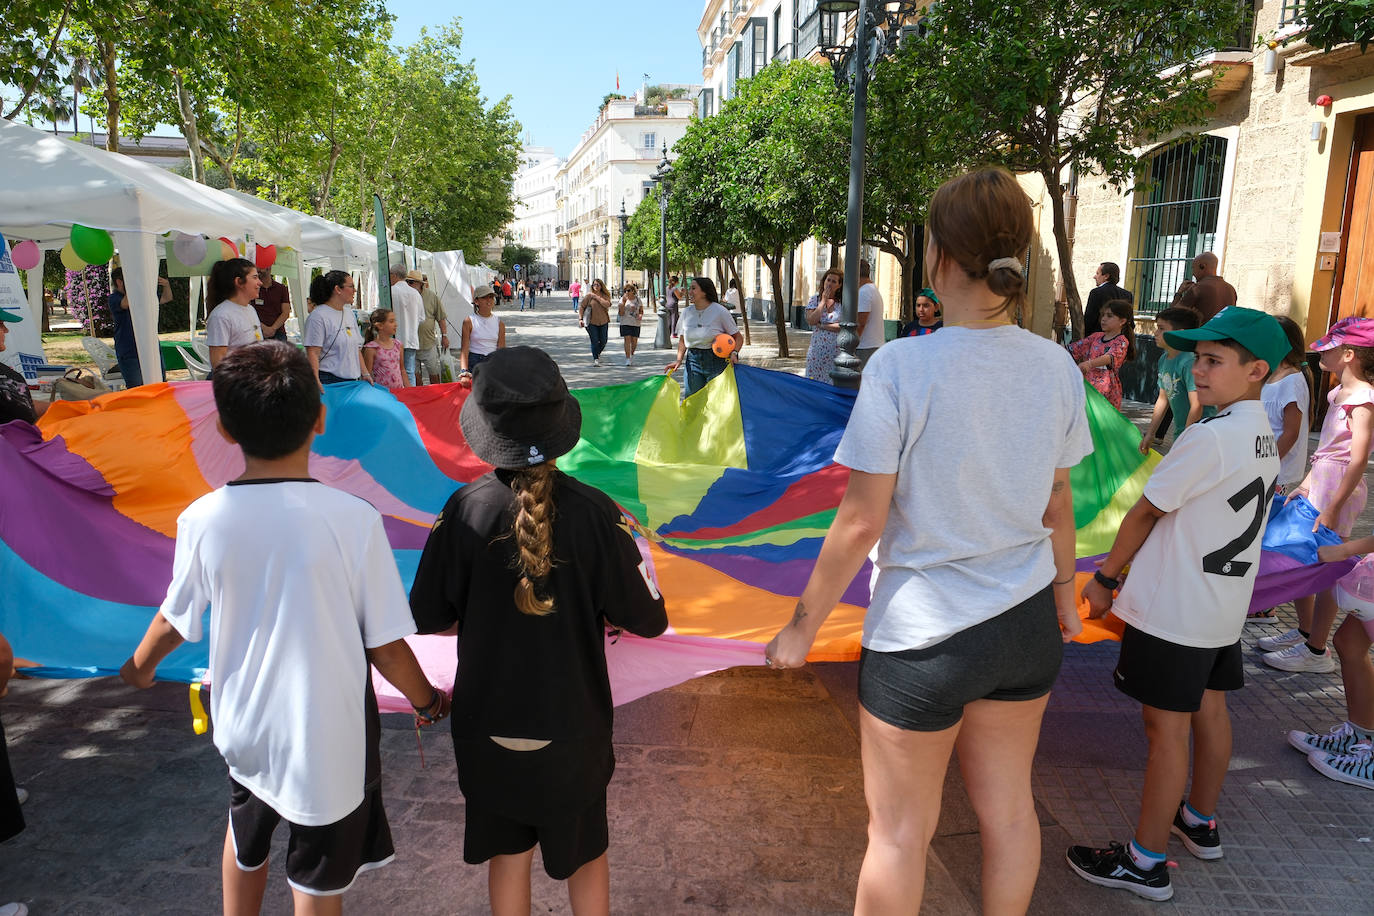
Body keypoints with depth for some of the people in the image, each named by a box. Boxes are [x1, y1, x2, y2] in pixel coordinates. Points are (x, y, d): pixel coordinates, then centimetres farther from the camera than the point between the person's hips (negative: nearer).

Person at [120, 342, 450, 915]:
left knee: (246, 839, 31)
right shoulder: (353, 518, -22)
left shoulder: (202, 519, -13)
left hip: (244, 730, 3)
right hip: (327, 738, -3)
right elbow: (385, 645, -15)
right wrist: (429, 703, 3)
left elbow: (175, 619, 4)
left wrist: (139, 666, 26)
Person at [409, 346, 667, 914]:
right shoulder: (593, 512, -19)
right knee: (586, 856, 23)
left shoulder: (465, 511, -16)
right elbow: (648, 620, -12)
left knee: (508, 855, 23)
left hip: (489, 725, 1)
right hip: (573, 725, -1)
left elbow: (428, 618, -6)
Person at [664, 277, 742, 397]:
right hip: (693, 360, 4)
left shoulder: (720, 311, -5)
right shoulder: (687, 313, 8)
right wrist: (679, 359, 2)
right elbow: (682, 340, 16)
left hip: (716, 360, -4)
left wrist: (734, 353, -18)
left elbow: (738, 337, 0)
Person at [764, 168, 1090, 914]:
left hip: (923, 635, -5)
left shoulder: (900, 367, -20)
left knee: (899, 831, 13)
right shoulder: (1055, 366, -4)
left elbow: (861, 523, -17)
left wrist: (803, 627, -5)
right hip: (1026, 624, 6)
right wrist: (1064, 588, 24)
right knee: (1008, 807, 23)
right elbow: (1058, 502, 8)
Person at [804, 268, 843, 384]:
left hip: (836, 351, -2)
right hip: (817, 350, 2)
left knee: (833, 382, -3)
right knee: (814, 382, 2)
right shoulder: (815, 299, 7)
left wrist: (821, 326, -8)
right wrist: (823, 301, -7)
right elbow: (811, 320, -8)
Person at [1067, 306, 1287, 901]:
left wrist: (1105, 577, -2)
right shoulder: (1265, 439, 7)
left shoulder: (1209, 437, -21)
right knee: (1209, 710, 21)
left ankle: (1147, 863, 10)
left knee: (1166, 726, -1)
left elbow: (1144, 513, -15)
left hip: (1174, 610, -9)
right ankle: (1200, 822, 41)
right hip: (1225, 608, 9)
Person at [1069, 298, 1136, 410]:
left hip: (1105, 389, -5)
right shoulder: (1097, 337, 15)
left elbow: (1111, 357, -25)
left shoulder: (1121, 342, -5)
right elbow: (1075, 348, 15)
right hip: (1088, 384, 5)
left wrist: (1089, 364, -43)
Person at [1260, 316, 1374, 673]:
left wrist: (1332, 509, -23)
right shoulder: (1340, 393, 11)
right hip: (1320, 481, 9)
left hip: (1339, 487, -9)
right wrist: (1306, 484, 12)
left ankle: (1316, 651, 10)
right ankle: (1304, 632, 30)